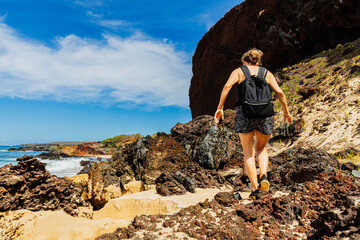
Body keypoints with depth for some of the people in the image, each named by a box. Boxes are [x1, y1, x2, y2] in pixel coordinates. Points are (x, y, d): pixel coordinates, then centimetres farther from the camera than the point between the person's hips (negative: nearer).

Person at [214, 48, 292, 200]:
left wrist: (220, 108, -8)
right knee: (261, 148, 23)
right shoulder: (267, 73, 17)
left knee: (248, 152, 12)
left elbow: (227, 86, -8)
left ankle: (255, 189, 8)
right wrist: (286, 111, 16)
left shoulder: (239, 71, 11)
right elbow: (279, 92, 5)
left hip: (245, 114, -2)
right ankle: (264, 176, -1)